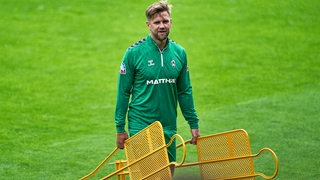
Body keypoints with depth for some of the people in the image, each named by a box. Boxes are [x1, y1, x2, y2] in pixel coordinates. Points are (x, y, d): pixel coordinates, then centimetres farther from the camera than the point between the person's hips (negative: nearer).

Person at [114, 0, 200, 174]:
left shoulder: (179, 52, 4)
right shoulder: (134, 52, -8)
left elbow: (184, 91, 12)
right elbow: (123, 92, -4)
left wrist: (193, 124, 10)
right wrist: (120, 128, -5)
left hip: (169, 127, 4)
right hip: (140, 126, -4)